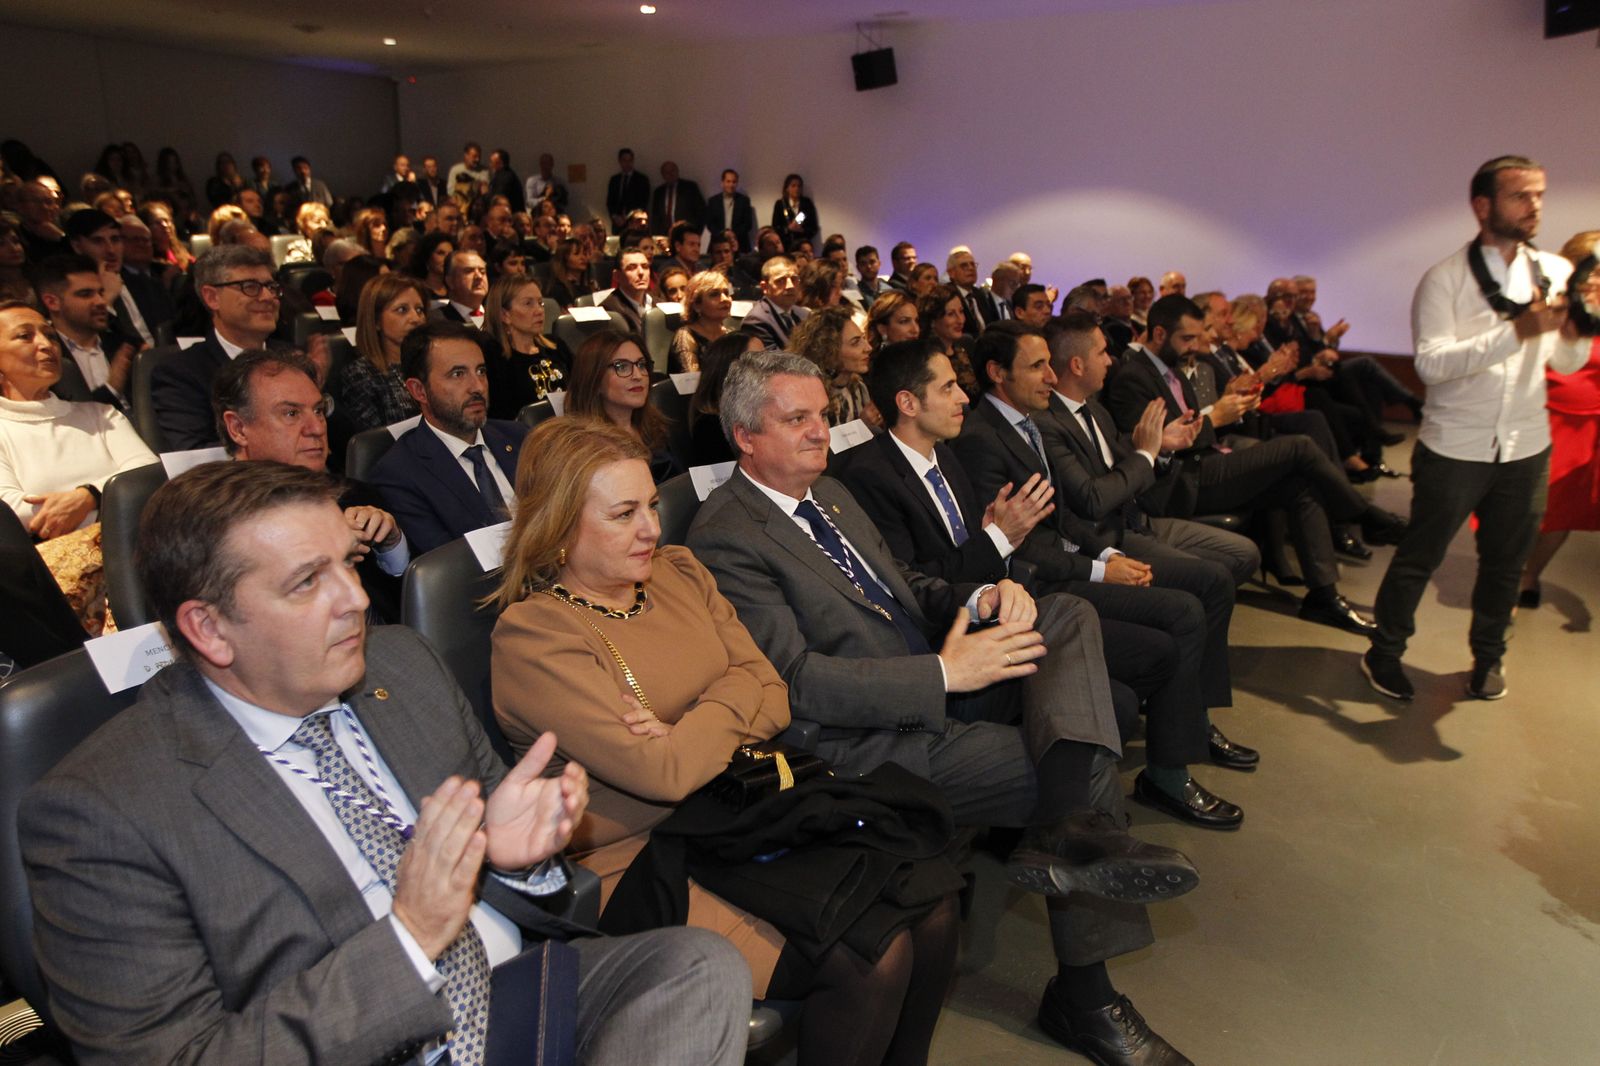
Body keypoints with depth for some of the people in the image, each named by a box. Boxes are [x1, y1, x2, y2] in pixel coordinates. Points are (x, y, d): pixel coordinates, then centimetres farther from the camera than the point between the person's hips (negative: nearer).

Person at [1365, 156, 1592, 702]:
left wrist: (1573, 333, -13)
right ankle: (1385, 652, 23)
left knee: (1505, 562, 16)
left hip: (1526, 449, 4)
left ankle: (1488, 656, 35)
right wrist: (1518, 331, -27)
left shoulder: (1556, 273, 4)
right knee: (1419, 557, 7)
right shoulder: (1444, 279, -10)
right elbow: (1431, 363, -21)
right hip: (1455, 449, -4)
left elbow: (1567, 365, 9)